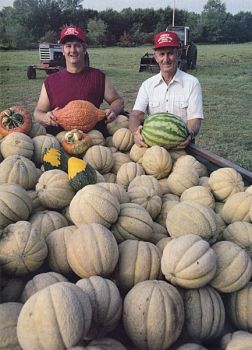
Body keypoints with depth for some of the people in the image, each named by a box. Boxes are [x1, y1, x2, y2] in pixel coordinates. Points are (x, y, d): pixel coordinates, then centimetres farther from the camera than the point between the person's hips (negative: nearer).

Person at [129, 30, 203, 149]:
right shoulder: (148, 85, 10)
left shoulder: (192, 83, 3)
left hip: (181, 145, -2)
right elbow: (136, 114, -2)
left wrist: (189, 134, -27)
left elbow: (194, 120, -3)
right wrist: (136, 131, -25)